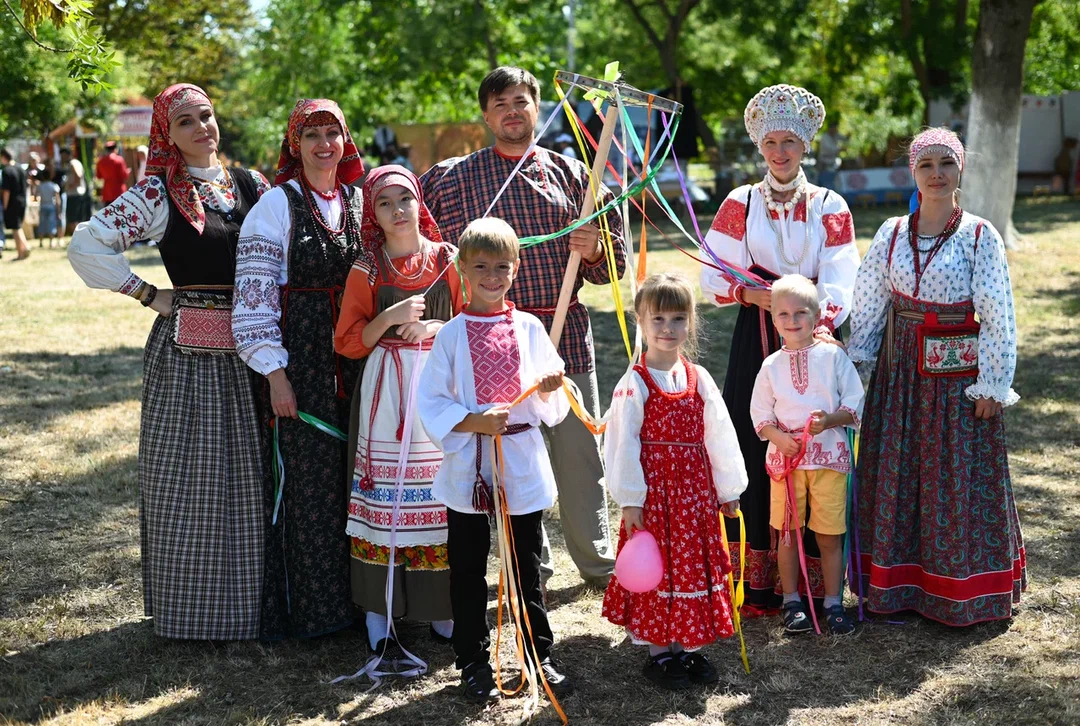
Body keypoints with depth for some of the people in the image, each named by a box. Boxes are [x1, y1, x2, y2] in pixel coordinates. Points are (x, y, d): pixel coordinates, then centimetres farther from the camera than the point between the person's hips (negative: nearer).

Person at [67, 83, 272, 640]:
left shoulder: (251, 185, 9)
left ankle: (247, 602, 21)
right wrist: (148, 296, -7)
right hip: (186, 350, -4)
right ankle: (187, 609, 14)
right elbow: (86, 246, -9)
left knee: (246, 475, 8)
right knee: (186, 476, 2)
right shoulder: (157, 194, -4)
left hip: (247, 348, 4)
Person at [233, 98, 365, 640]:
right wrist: (275, 373, -15)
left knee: (351, 474, 9)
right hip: (299, 363, -5)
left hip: (352, 363, 5)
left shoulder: (357, 202, 10)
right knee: (305, 482, -2)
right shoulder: (277, 205, -6)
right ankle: (305, 609, 10)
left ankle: (351, 595, 21)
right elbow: (255, 295, -10)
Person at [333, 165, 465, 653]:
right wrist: (390, 317, -14)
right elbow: (348, 342, 0)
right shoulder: (366, 270, 2)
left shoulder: (447, 260, 5)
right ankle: (378, 609, 9)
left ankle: (442, 606, 13)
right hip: (386, 391, -1)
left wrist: (436, 328, -8)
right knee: (384, 493, -1)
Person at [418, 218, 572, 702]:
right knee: (467, 571, 8)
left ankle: (539, 656, 25)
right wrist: (472, 421, -18)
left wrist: (549, 390, -16)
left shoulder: (530, 329, 3)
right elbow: (431, 403, -5)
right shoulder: (451, 334, -2)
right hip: (467, 467, -1)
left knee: (528, 567, 11)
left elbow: (553, 408, 6)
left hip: (523, 466, 1)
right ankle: (473, 663, 21)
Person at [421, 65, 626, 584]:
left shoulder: (570, 173, 10)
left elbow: (612, 267, 11)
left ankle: (598, 561, 22)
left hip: (566, 336, 1)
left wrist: (592, 252, -9)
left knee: (580, 453, 7)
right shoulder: (449, 179, 6)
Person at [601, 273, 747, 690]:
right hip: (653, 488, -4)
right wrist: (629, 499, -12)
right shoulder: (635, 382, -7)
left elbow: (719, 435, 8)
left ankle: (691, 648, 23)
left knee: (696, 563, 10)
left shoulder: (699, 379, 5)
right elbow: (622, 442, -9)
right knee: (657, 567, 4)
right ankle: (659, 652, 16)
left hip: (696, 488, 4)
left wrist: (729, 489, 10)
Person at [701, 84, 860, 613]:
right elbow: (712, 278, 4)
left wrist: (821, 323, -22)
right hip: (756, 340, 0)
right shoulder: (741, 204, 6)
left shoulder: (830, 207, 6)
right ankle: (760, 582, 7)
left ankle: (814, 583, 6)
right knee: (756, 456, -2)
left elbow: (838, 283, -4)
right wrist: (752, 294, -14)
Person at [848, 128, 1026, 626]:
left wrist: (992, 384, -10)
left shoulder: (980, 236, -6)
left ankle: (963, 592, 19)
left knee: (959, 476, 3)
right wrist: (855, 362, 5)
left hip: (957, 372, -3)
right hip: (901, 371, 3)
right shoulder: (892, 235, 3)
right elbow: (868, 303, 8)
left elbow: (999, 317, -7)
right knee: (895, 473, 9)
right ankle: (898, 583, 23)